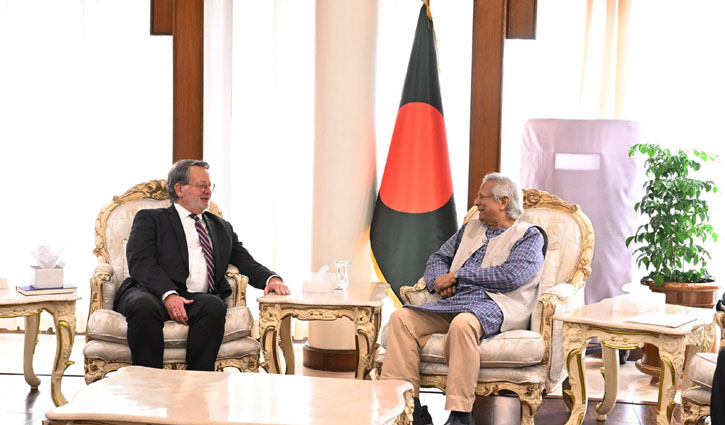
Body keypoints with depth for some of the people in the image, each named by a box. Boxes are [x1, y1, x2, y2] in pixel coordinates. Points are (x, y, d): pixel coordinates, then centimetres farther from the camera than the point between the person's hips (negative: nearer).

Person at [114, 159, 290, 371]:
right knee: (144, 306, -38)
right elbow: (141, 262, 0)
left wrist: (271, 278, 0)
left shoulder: (222, 228, 32)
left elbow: (247, 263, 25)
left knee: (214, 306, -33)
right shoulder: (150, 219, 16)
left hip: (201, 299, 3)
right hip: (153, 294, -3)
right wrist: (168, 294, -19)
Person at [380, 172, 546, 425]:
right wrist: (439, 281, 4)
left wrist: (458, 275, -9)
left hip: (494, 305, -7)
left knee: (463, 323, -40)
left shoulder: (529, 236, 6)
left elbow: (512, 275, -11)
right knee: (402, 317, -18)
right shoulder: (471, 228, 28)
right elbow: (438, 258, 30)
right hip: (453, 301, 7)